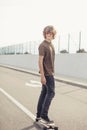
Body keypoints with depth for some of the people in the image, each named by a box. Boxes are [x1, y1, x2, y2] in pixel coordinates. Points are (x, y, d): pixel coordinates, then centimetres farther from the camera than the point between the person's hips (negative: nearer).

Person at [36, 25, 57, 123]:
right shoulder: (43, 45, -14)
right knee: (51, 92, -4)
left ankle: (39, 115, 19)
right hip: (47, 74, -9)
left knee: (44, 92, 11)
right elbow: (40, 61, -19)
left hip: (50, 73, 9)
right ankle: (44, 114, 5)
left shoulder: (51, 45, 13)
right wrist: (42, 76, -21)